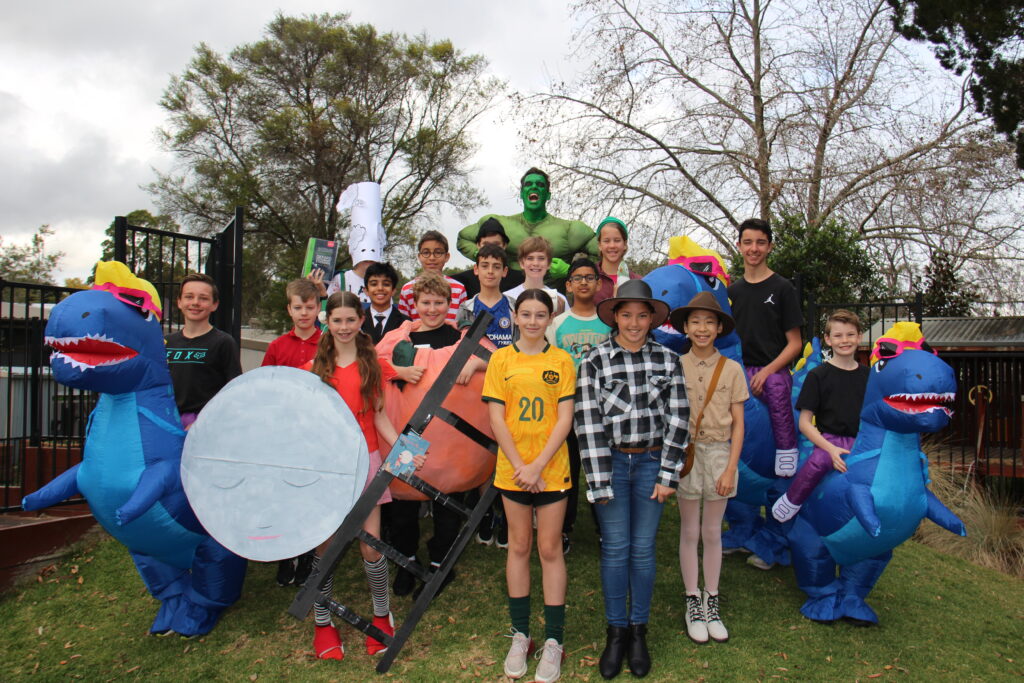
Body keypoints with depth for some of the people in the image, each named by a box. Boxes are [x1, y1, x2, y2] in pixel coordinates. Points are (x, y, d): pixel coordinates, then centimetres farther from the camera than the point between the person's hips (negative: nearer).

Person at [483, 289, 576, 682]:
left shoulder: (562, 360, 0)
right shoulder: (501, 359, 1)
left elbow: (564, 419, -5)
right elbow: (496, 419, -3)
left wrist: (538, 465, -13)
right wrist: (520, 466, -10)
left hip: (553, 469, -1)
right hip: (512, 468, 1)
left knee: (550, 549, 5)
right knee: (519, 546, 11)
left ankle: (553, 640, 15)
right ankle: (520, 635, 23)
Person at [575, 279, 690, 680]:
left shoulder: (667, 360, 0)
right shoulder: (594, 362, -5)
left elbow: (678, 419, 0)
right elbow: (588, 424, -8)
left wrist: (668, 475, -4)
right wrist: (598, 483, -11)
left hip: (651, 462, 1)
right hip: (611, 462, -1)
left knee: (643, 549, 9)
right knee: (615, 548, 5)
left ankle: (639, 631, 25)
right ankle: (616, 631, 21)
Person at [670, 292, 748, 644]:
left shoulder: (731, 369, -1)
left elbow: (738, 423, 0)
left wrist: (730, 469, -5)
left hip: (719, 452, 1)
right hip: (686, 452, 0)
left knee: (713, 532, 10)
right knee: (690, 532, 8)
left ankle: (711, 602, 24)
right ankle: (693, 602, 22)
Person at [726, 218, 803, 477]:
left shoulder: (782, 288, 7)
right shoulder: (732, 290, 19)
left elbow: (794, 343, 3)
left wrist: (768, 370, -12)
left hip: (773, 370, -3)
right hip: (740, 371, 3)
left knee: (777, 386, -32)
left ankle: (787, 450, -19)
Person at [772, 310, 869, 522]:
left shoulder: (868, 375, 15)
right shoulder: (818, 375, 2)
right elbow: (804, 423, -2)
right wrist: (831, 449, -15)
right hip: (829, 440, -4)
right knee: (819, 461, -37)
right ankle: (791, 501, -14)